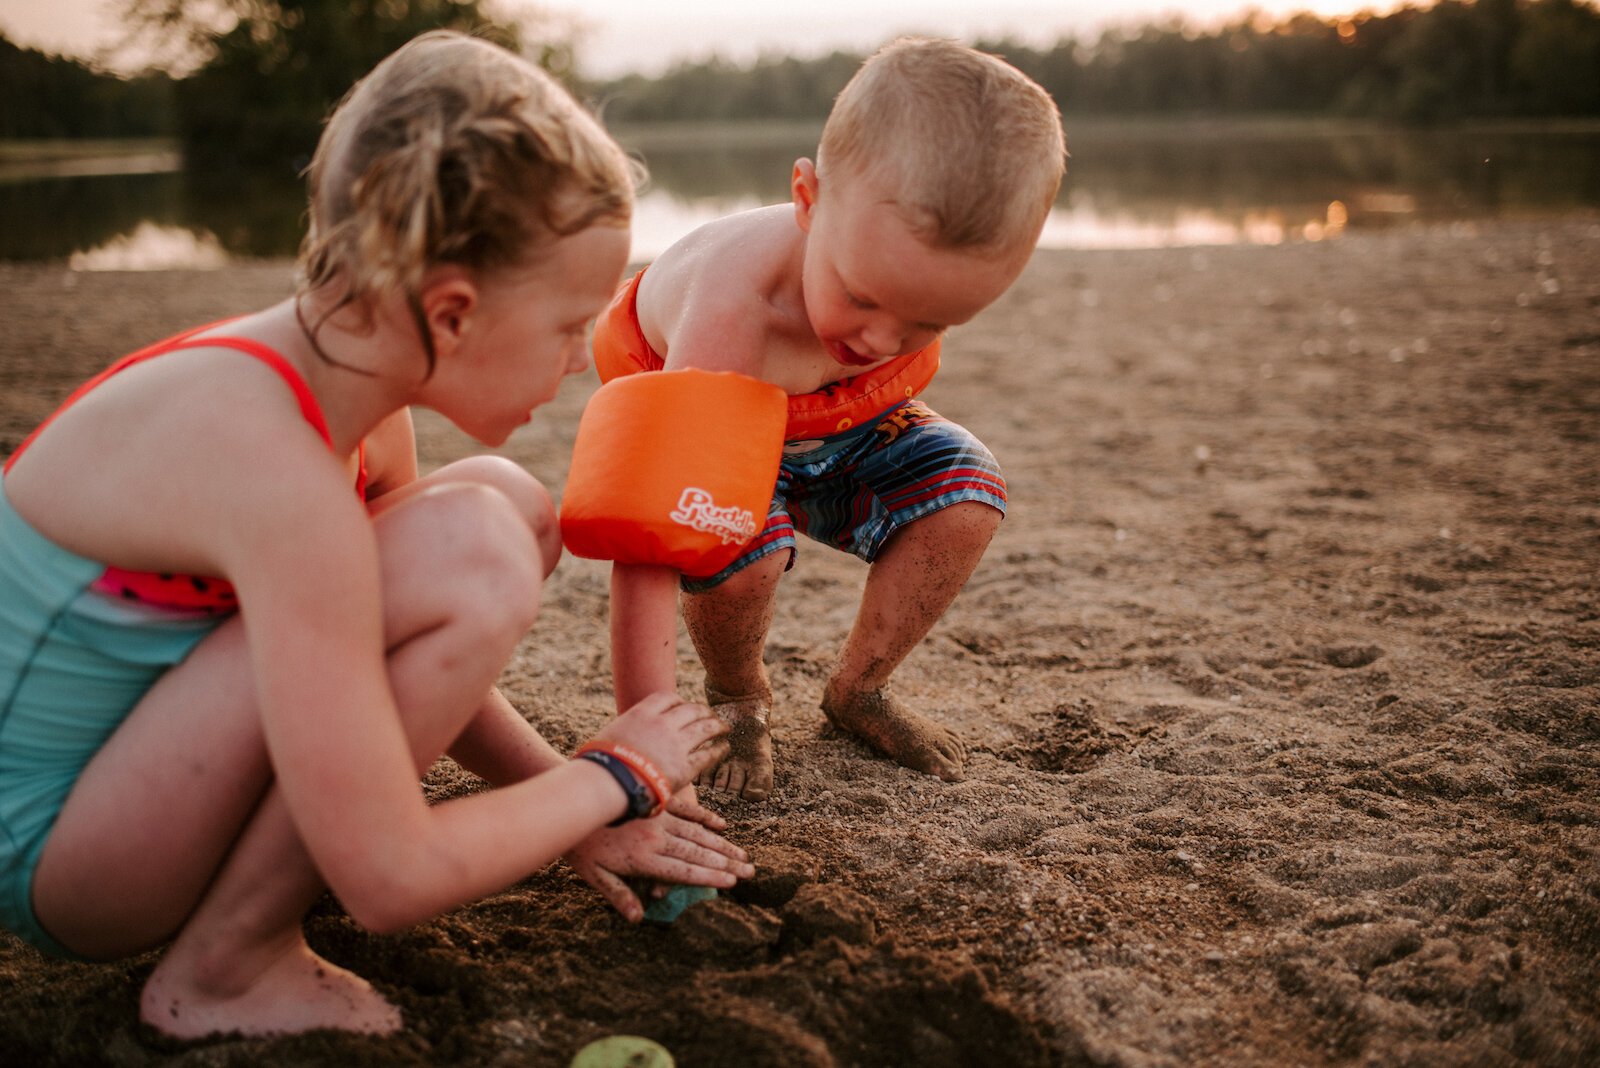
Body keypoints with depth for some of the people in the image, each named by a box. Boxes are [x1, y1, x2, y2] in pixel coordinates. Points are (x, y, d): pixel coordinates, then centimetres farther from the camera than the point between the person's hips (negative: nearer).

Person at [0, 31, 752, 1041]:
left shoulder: (353, 388, -5)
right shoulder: (274, 468, -32)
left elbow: (415, 663, 11)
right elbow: (390, 880, -28)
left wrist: (566, 802, 3)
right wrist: (616, 777, -13)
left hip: (125, 730, 9)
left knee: (514, 506, 2)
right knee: (470, 552, -29)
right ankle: (223, 969, -10)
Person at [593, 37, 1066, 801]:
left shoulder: (924, 259, -32)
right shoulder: (735, 308, -47)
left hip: (841, 424, 5)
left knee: (964, 489, -18)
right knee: (741, 549, -34)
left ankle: (857, 689, 6)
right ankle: (736, 696, 4)